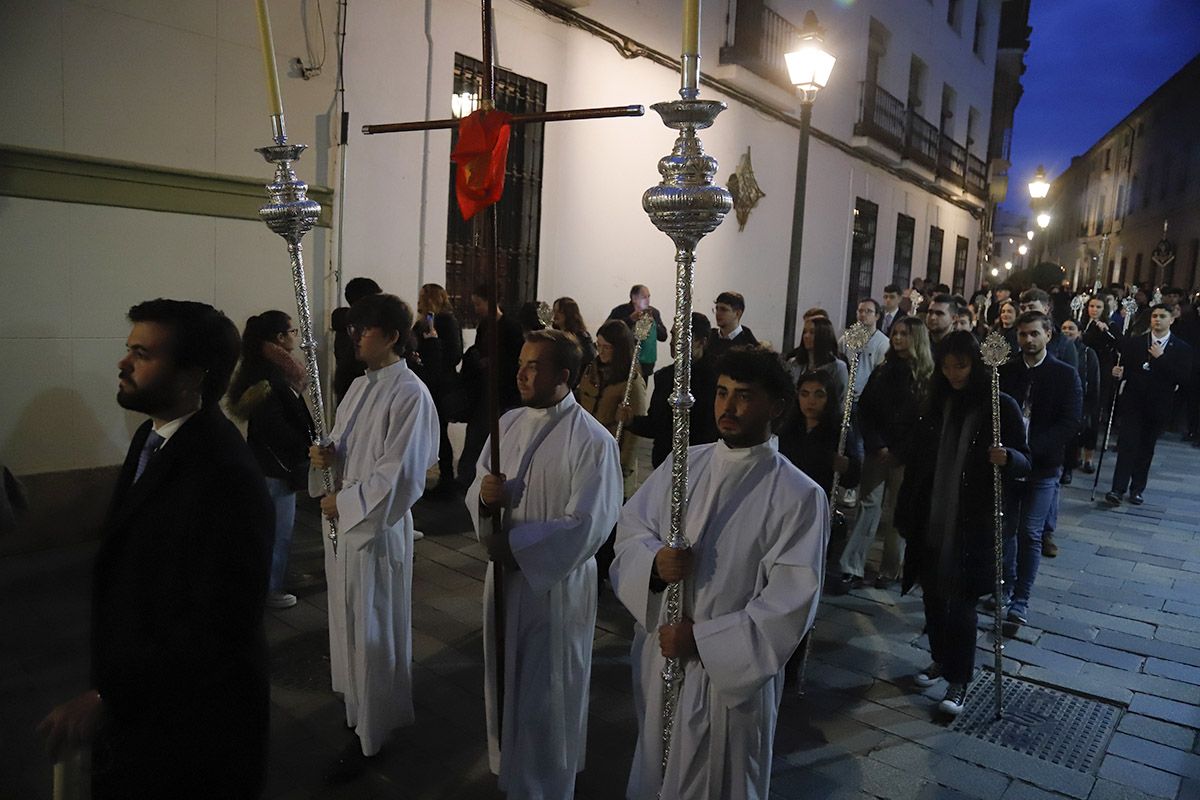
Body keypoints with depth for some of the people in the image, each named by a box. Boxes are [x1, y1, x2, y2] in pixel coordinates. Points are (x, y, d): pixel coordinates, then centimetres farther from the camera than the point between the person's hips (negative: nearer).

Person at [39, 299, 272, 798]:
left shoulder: (226, 476, -29)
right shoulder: (152, 436, 1)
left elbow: (219, 627, -29)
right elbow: (126, 561, 9)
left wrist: (107, 696, -24)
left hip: (190, 716, -8)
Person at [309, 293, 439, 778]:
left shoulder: (410, 394, -18)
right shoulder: (360, 386, 8)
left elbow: (400, 474, -21)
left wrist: (343, 503, -14)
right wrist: (325, 454, -7)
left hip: (378, 525, -8)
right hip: (344, 519, 8)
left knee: (372, 629, 4)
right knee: (348, 619, 20)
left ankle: (368, 734, 21)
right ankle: (357, 697, 41)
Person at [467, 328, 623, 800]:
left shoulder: (592, 441, -19)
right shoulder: (508, 424, 3)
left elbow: (585, 527, -22)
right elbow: (478, 490, 7)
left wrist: (513, 544, -18)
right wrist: (484, 495, -17)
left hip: (556, 584, -6)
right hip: (505, 574, 7)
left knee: (547, 695, 10)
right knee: (506, 681, 22)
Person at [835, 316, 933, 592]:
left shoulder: (929, 377, -1)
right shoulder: (883, 371, 10)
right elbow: (864, 410, 7)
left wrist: (899, 452, -10)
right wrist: (876, 445, -5)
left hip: (907, 456, -3)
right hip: (878, 452, 3)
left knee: (897, 512, 3)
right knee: (868, 506, -1)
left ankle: (889, 570, 13)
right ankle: (852, 569, -2)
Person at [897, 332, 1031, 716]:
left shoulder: (1001, 406, -7)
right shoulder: (937, 403, 6)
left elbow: (1024, 461, -6)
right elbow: (918, 461, 8)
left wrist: (1008, 457, -29)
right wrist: (906, 512, 6)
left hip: (974, 524, -4)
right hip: (932, 520, 4)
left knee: (961, 600, 0)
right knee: (932, 592, 13)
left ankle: (958, 681, 13)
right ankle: (941, 658, 33)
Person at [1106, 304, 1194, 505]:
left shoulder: (1182, 349, 0)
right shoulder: (1134, 343, 3)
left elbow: (1183, 378, -11)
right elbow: (1125, 367, 7)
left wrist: (1161, 358, -17)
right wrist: (1119, 372, -16)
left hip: (1159, 407, 1)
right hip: (1133, 402, -1)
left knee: (1146, 447, 9)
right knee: (1127, 444, -9)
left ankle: (1137, 489, 19)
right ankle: (1118, 489, -10)